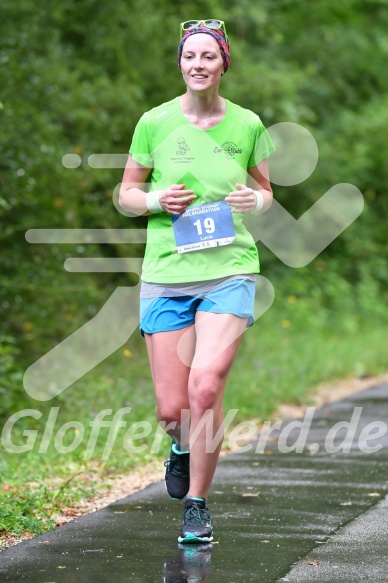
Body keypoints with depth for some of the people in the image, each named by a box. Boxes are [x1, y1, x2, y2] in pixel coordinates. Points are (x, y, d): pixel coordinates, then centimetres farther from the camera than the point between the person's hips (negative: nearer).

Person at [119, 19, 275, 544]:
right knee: (171, 411, -1)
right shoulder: (155, 122, 1)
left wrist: (256, 200, -7)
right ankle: (186, 445, 38)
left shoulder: (248, 125, 3)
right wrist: (155, 200, -11)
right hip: (166, 275, 1)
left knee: (206, 386, -20)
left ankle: (198, 506, -3)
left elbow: (266, 191, 16)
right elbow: (126, 195, 10)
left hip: (230, 271, -1)